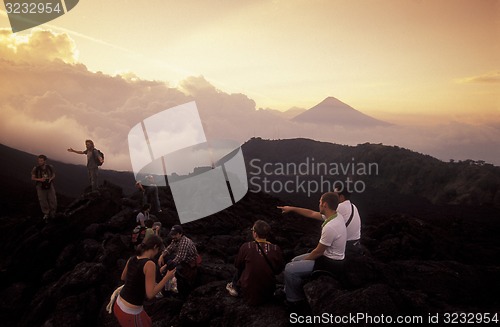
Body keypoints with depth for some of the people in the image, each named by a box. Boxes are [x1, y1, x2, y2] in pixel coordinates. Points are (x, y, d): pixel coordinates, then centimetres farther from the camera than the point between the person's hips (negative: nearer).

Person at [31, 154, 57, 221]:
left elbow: (54, 175, 3)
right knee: (43, 200, 7)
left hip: (50, 185, 1)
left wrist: (50, 179, -18)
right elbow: (32, 178, -6)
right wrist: (40, 179, -24)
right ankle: (46, 213, 28)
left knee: (52, 200, 5)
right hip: (40, 186, -1)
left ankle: (52, 212, 29)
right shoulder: (35, 169, -14)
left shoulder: (50, 167, -10)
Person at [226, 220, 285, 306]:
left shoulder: (246, 247, -22)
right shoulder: (276, 249, -17)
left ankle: (234, 287, 40)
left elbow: (237, 265, -3)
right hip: (268, 293, 2)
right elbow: (278, 270, 0)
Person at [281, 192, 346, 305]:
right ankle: (288, 291, 29)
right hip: (331, 257, 10)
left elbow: (318, 252, -21)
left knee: (290, 269, -13)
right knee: (295, 260, 18)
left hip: (331, 264, -10)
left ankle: (295, 299, 9)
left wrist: (304, 260, -5)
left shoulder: (330, 227, -32)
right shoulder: (336, 216, -3)